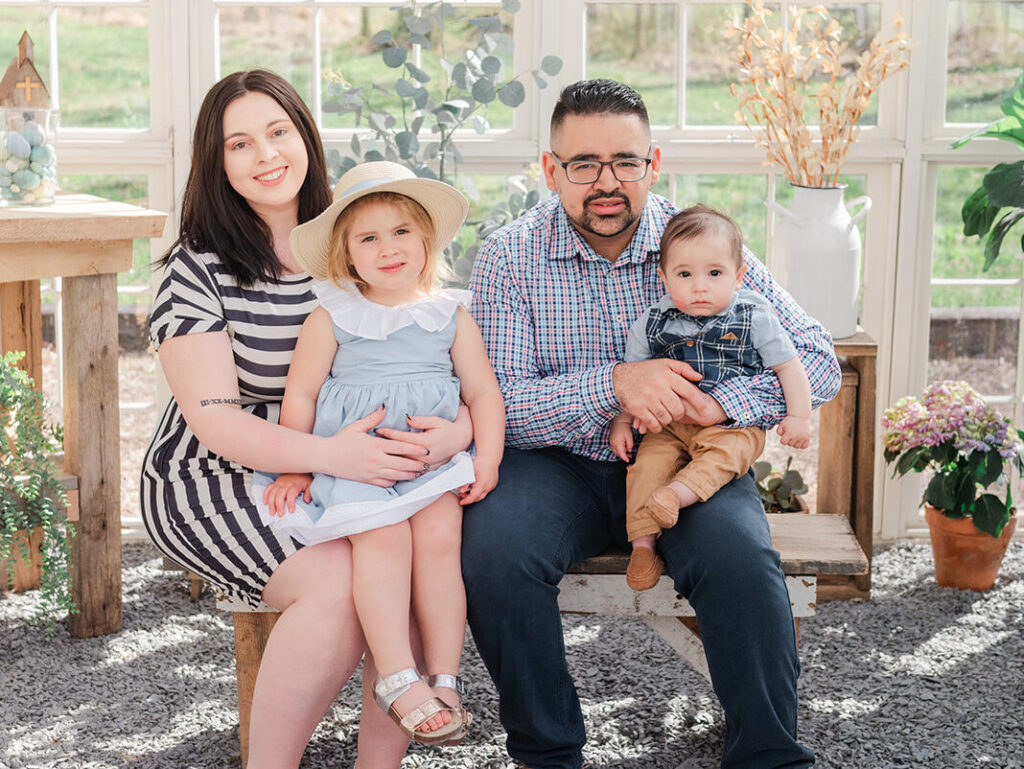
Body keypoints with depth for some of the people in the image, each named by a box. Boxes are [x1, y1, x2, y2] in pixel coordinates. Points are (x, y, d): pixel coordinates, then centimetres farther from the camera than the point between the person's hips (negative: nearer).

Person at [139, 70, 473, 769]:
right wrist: (329, 453, -33)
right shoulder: (199, 268, -7)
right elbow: (215, 420, -15)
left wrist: (459, 428, -21)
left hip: (351, 470, 4)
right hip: (218, 481, -4)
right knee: (340, 582, -30)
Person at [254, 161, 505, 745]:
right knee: (383, 537, -29)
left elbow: (483, 392, 11)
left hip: (432, 461, 2)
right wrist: (294, 468, 1)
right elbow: (300, 396, 9)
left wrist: (487, 459, -2)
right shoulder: (332, 317, 6)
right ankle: (398, 680, -26)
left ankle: (444, 679, -17)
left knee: (439, 536, -25)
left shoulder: (451, 315, 11)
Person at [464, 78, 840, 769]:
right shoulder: (510, 257, -5)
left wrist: (717, 405, -24)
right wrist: (613, 383, -29)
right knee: (494, 550, -29)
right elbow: (496, 403, -14)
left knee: (740, 555, -29)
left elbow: (818, 362, -6)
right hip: (558, 462, 0)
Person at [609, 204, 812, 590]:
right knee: (648, 461, -20)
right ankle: (642, 542, -18)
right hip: (668, 422, 2)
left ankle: (675, 494, -45)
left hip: (733, 422, -2)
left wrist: (798, 416, -2)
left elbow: (789, 366, 4)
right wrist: (622, 423, 5)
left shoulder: (753, 317, -2)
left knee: (725, 452, -32)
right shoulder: (652, 323, 3)